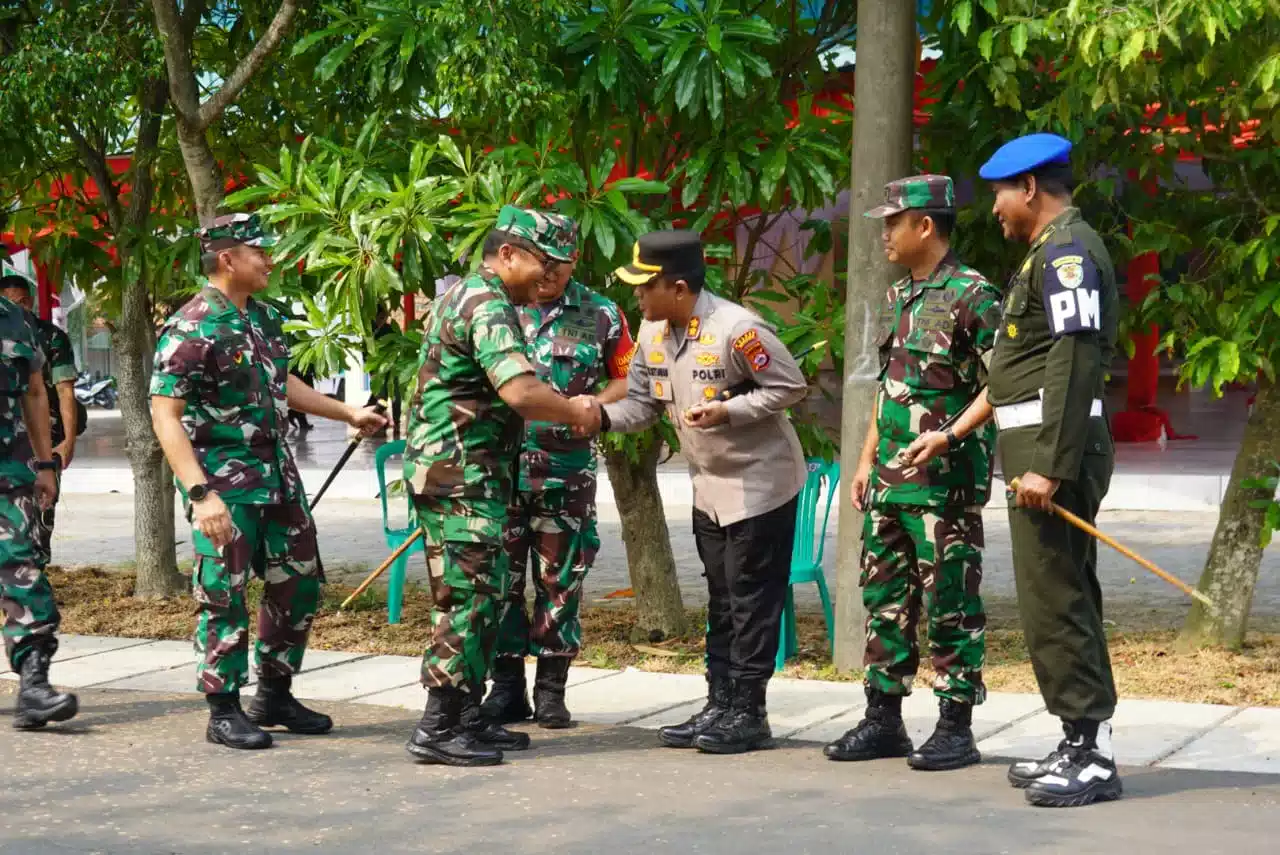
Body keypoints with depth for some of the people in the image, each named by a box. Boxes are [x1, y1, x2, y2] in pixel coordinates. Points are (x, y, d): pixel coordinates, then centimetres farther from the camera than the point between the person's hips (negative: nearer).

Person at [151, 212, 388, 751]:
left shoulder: (263, 317, 9)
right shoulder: (191, 329, -16)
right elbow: (165, 416, -20)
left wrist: (348, 414, 25)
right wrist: (201, 493, -27)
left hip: (277, 474, 8)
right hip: (225, 482, -8)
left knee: (299, 584, 12)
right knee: (225, 596, -3)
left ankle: (274, 696, 25)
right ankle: (224, 712, 8)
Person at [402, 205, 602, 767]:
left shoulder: (462, 295, 18)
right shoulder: (489, 305, -16)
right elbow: (521, 392, -29)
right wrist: (579, 413, -12)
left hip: (456, 472, 11)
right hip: (461, 473, -11)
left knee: (482, 596, 14)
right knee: (466, 597, -8)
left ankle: (466, 718, 20)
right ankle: (438, 730, -6)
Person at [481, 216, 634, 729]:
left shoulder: (600, 315, 4)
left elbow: (626, 378, 9)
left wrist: (595, 405, -8)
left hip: (569, 470, 0)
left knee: (560, 580, 4)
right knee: (501, 576, 3)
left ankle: (551, 689, 14)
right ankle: (507, 687, 12)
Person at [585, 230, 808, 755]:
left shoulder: (735, 329, -24)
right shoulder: (652, 332, -1)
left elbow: (791, 386, -17)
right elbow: (643, 403, 6)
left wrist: (727, 411, -26)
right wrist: (603, 416, -14)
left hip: (759, 483, -8)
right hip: (709, 487, 8)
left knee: (751, 600, -2)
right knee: (720, 602, 14)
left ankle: (748, 714, 5)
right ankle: (719, 707, 21)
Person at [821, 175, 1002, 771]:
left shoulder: (971, 296, -11)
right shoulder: (897, 298, 15)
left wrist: (949, 434, -22)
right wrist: (867, 460, 18)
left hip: (946, 480, -9)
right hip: (890, 479, 9)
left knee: (950, 604, -2)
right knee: (885, 598, 12)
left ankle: (957, 727, 6)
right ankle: (883, 719, 20)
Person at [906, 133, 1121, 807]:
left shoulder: (1066, 252, -12)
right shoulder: (1050, 252, 20)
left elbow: (1077, 362, -22)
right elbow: (1017, 368, 25)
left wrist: (1048, 464, -26)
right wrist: (951, 434, 26)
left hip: (1054, 453, -11)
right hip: (1038, 453, 11)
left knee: (1055, 602, -9)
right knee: (1063, 600, 13)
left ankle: (1093, 756, -5)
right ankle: (1081, 747, 19)